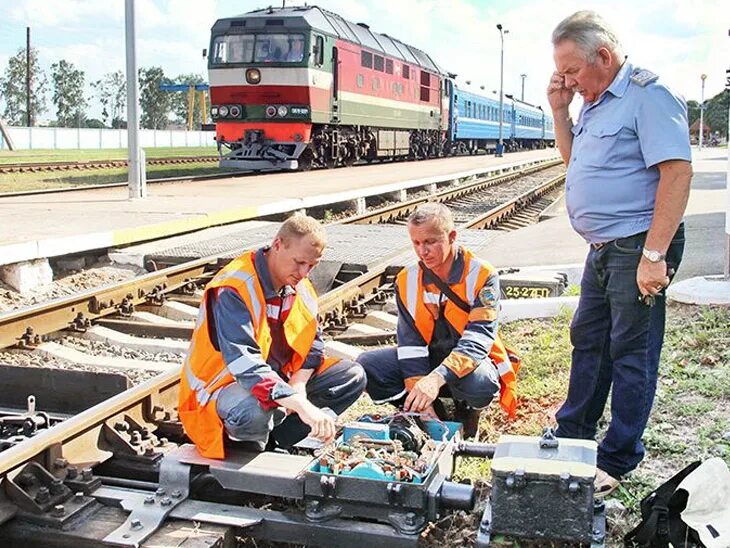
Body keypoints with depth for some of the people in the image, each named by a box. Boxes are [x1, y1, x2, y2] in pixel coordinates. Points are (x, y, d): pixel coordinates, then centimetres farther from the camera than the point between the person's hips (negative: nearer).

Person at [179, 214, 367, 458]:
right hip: (225, 383, -8)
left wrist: (298, 384, -15)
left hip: (278, 377, 8)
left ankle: (272, 439, -11)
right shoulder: (233, 290, -26)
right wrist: (302, 406, -44)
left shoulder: (300, 286, 0)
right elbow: (245, 364, -37)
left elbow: (313, 341, 6)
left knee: (353, 376, -3)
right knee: (254, 412, -42)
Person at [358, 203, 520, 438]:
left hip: (472, 363, -4)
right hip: (428, 359, 4)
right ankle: (431, 416, -2)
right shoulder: (407, 280, -5)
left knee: (477, 383, -40)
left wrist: (437, 378, -44)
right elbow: (411, 342, -8)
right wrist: (419, 393, -21)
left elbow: (478, 338, -29)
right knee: (367, 365, -18)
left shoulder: (482, 275, -18)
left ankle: (467, 410, -1)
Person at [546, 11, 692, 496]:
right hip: (603, 250, 10)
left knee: (631, 354, 0)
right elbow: (573, 159, 26)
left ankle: (618, 461, 12)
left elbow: (677, 172, -23)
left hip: (638, 248, -10)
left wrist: (655, 254, -27)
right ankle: (572, 436, 35)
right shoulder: (596, 103, 13)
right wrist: (560, 111, 9)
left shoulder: (648, 95, -15)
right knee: (588, 340, 19)